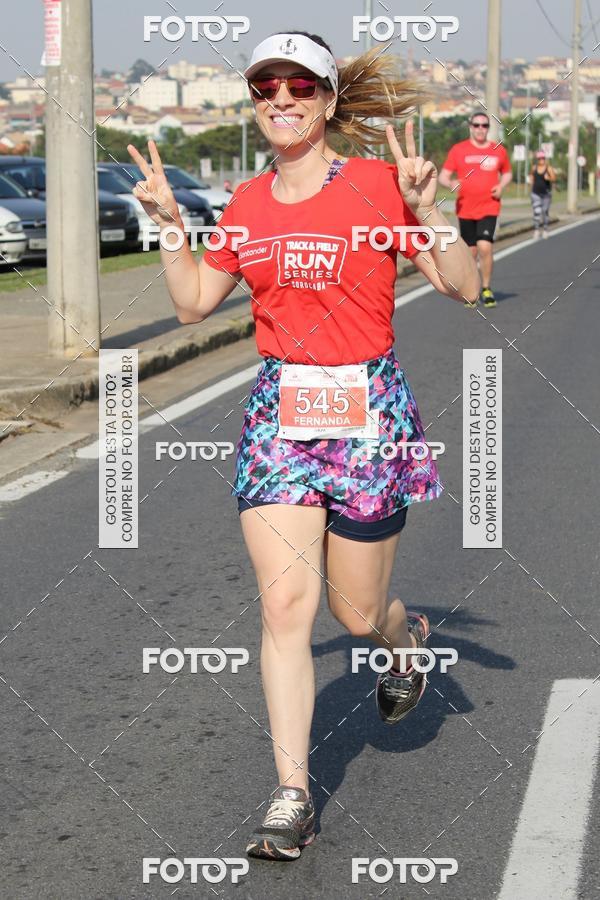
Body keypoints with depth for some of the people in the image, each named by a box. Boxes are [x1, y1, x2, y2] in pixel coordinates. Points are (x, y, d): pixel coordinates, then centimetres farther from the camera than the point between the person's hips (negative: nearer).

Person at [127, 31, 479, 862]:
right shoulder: (248, 205, 7)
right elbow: (194, 303, 16)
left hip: (365, 409, -3)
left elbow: (462, 287, -6)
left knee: (358, 614, 7)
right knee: (285, 604, -7)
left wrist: (427, 209, -20)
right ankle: (292, 799, 0)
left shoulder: (377, 186, -6)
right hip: (277, 411, 3)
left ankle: (405, 636, 46)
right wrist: (169, 222, 4)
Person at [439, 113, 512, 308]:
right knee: (470, 251, 6)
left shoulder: (498, 150, 8)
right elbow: (443, 176, 2)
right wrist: (451, 183, -21)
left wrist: (501, 186, 1)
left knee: (485, 246, -17)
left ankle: (486, 288, -1)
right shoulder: (458, 150, 2)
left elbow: (507, 173, 22)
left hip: (489, 208, 0)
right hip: (465, 209, 0)